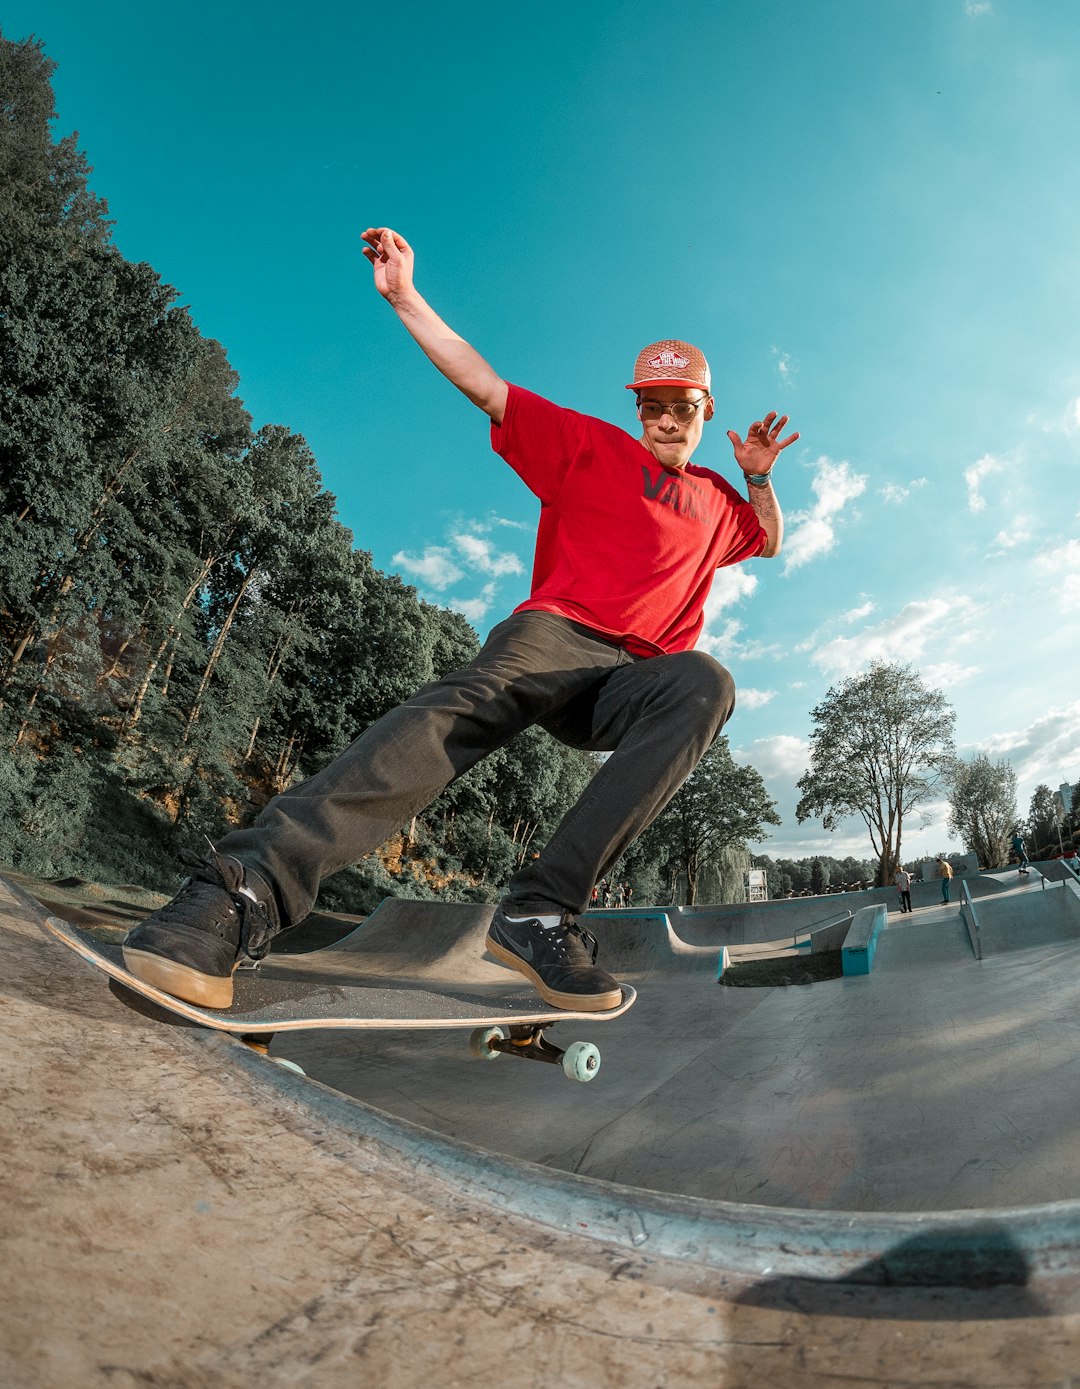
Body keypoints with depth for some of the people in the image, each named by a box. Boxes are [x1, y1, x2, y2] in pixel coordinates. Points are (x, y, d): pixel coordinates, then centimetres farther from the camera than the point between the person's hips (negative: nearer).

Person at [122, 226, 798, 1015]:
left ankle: (543, 908, -41)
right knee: (472, 702, -39)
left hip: (627, 682, 4)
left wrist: (761, 478, 27)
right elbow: (484, 384, 15)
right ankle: (249, 891, -52)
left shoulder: (715, 500, 32)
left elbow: (770, 542, 46)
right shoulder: (592, 445, 19)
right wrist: (405, 296, 8)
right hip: (556, 632, -3)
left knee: (706, 684, -34)